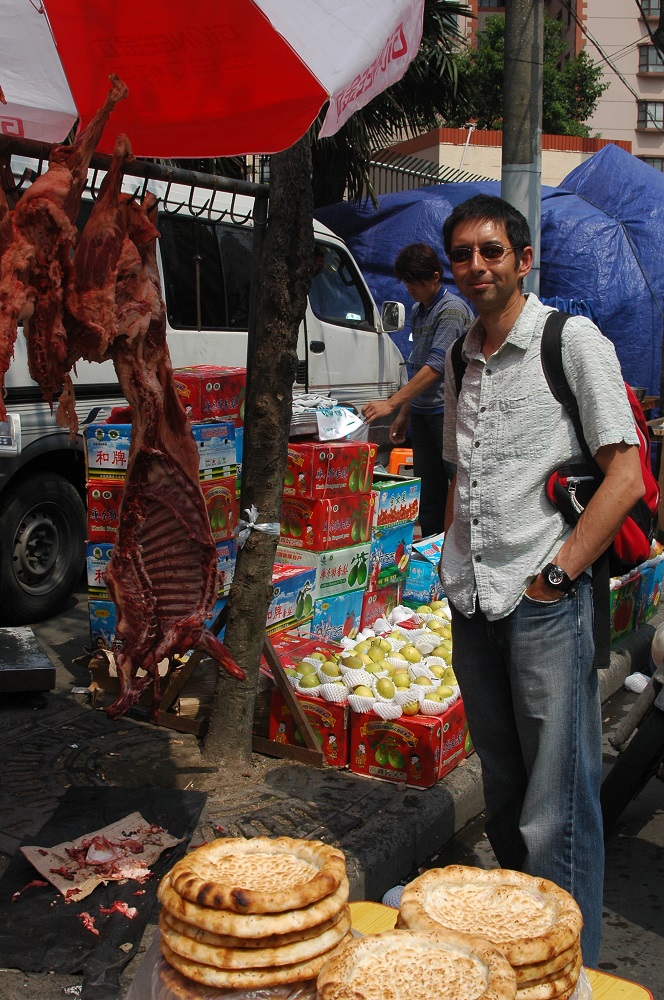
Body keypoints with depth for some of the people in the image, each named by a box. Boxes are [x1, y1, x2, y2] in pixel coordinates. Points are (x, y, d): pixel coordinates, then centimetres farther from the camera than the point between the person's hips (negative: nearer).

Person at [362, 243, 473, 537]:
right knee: (428, 488, 10)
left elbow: (436, 366, -20)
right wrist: (403, 413, 21)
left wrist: (391, 403, -23)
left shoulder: (452, 309, -11)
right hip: (421, 411, 8)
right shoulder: (417, 311, 16)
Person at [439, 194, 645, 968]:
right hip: (472, 605, 6)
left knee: (558, 807, -2)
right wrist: (453, 569, 12)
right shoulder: (462, 359, 14)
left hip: (545, 601, -6)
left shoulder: (573, 339, -4)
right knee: (504, 797, 18)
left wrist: (557, 573, -14)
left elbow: (625, 475, -10)